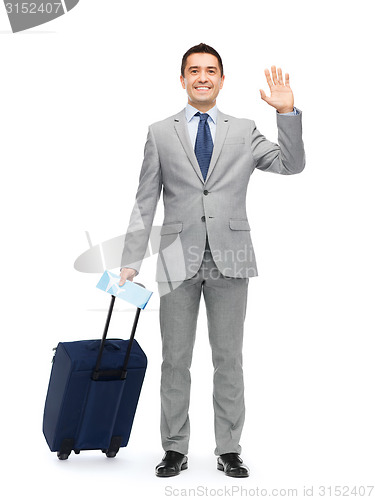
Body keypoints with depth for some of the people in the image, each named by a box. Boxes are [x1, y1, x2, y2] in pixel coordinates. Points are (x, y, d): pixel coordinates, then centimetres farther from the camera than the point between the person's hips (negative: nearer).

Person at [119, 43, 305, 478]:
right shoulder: (161, 133, 7)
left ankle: (229, 451, 17)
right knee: (175, 360, 6)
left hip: (230, 260, 0)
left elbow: (292, 165, -2)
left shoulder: (244, 133, 9)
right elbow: (145, 202, 5)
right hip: (179, 260, 0)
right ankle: (175, 450, 17)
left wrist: (287, 112, -13)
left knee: (229, 360, 7)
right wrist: (131, 261, -1)